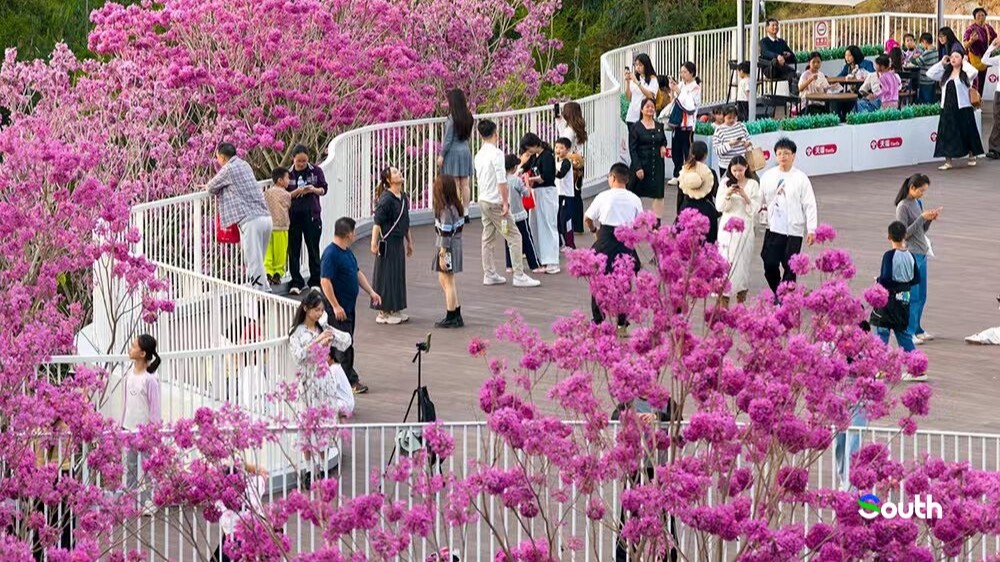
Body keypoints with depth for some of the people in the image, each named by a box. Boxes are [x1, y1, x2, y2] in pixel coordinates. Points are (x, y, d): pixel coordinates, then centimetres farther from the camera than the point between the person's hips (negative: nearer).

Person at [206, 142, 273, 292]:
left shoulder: (228, 169, -4)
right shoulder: (245, 165, 20)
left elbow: (211, 187, 9)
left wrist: (207, 186, 31)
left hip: (251, 220, -8)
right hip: (265, 217, 8)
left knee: (254, 262, -7)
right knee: (256, 261, 15)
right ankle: (265, 290, 13)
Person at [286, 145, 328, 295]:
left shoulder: (316, 171, 2)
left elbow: (324, 189, 6)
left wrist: (314, 190, -15)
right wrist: (295, 192, -19)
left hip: (312, 215, 0)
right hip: (293, 215, 0)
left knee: (313, 249, 4)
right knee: (294, 250, 1)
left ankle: (315, 282, 12)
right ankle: (296, 283, 6)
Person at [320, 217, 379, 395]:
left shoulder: (347, 252, 11)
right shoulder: (331, 254, -20)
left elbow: (358, 273, 21)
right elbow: (325, 281, -24)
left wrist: (371, 292, 13)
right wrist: (335, 306, -25)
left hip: (349, 306, 10)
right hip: (338, 308, -10)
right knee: (344, 344, -5)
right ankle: (350, 380, -2)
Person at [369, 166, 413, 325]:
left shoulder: (403, 197, 10)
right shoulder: (386, 199, -16)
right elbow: (377, 221, -19)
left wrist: (409, 241, 23)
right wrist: (374, 243, -23)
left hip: (399, 242, 8)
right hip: (387, 243, -8)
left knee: (399, 275, 13)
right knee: (386, 276, -2)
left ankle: (395, 310, 22)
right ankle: (383, 313, 4)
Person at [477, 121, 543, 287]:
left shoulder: (479, 155, 8)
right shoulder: (496, 153, -16)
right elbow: (501, 181, -20)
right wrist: (505, 202, -16)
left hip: (483, 200, 9)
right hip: (495, 202, -9)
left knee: (488, 239, 13)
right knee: (514, 237, -5)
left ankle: (489, 275, 17)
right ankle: (519, 276, -7)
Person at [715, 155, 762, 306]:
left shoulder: (753, 185, 0)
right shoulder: (726, 183, 5)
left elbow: (755, 209, -3)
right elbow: (719, 206, 2)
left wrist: (745, 196, -18)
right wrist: (727, 194, -14)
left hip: (744, 227, -1)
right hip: (727, 226, 1)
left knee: (742, 259, 1)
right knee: (725, 258, -5)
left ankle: (741, 289, 19)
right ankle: (724, 295, -5)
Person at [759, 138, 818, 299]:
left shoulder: (801, 178, -4)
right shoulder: (768, 176, 5)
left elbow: (809, 205, -5)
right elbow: (760, 200, 10)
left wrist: (811, 230, -9)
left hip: (794, 230, -2)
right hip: (773, 228, 2)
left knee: (789, 267, 2)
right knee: (770, 264, 0)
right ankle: (777, 295, 22)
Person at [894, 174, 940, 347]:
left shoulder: (918, 203, 12)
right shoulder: (903, 206, -12)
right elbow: (905, 233, -16)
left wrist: (930, 219, -1)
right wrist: (922, 218, -18)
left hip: (922, 254, 8)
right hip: (910, 255, -8)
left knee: (922, 296, 13)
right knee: (912, 296, -6)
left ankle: (917, 329, 22)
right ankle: (909, 332, -2)